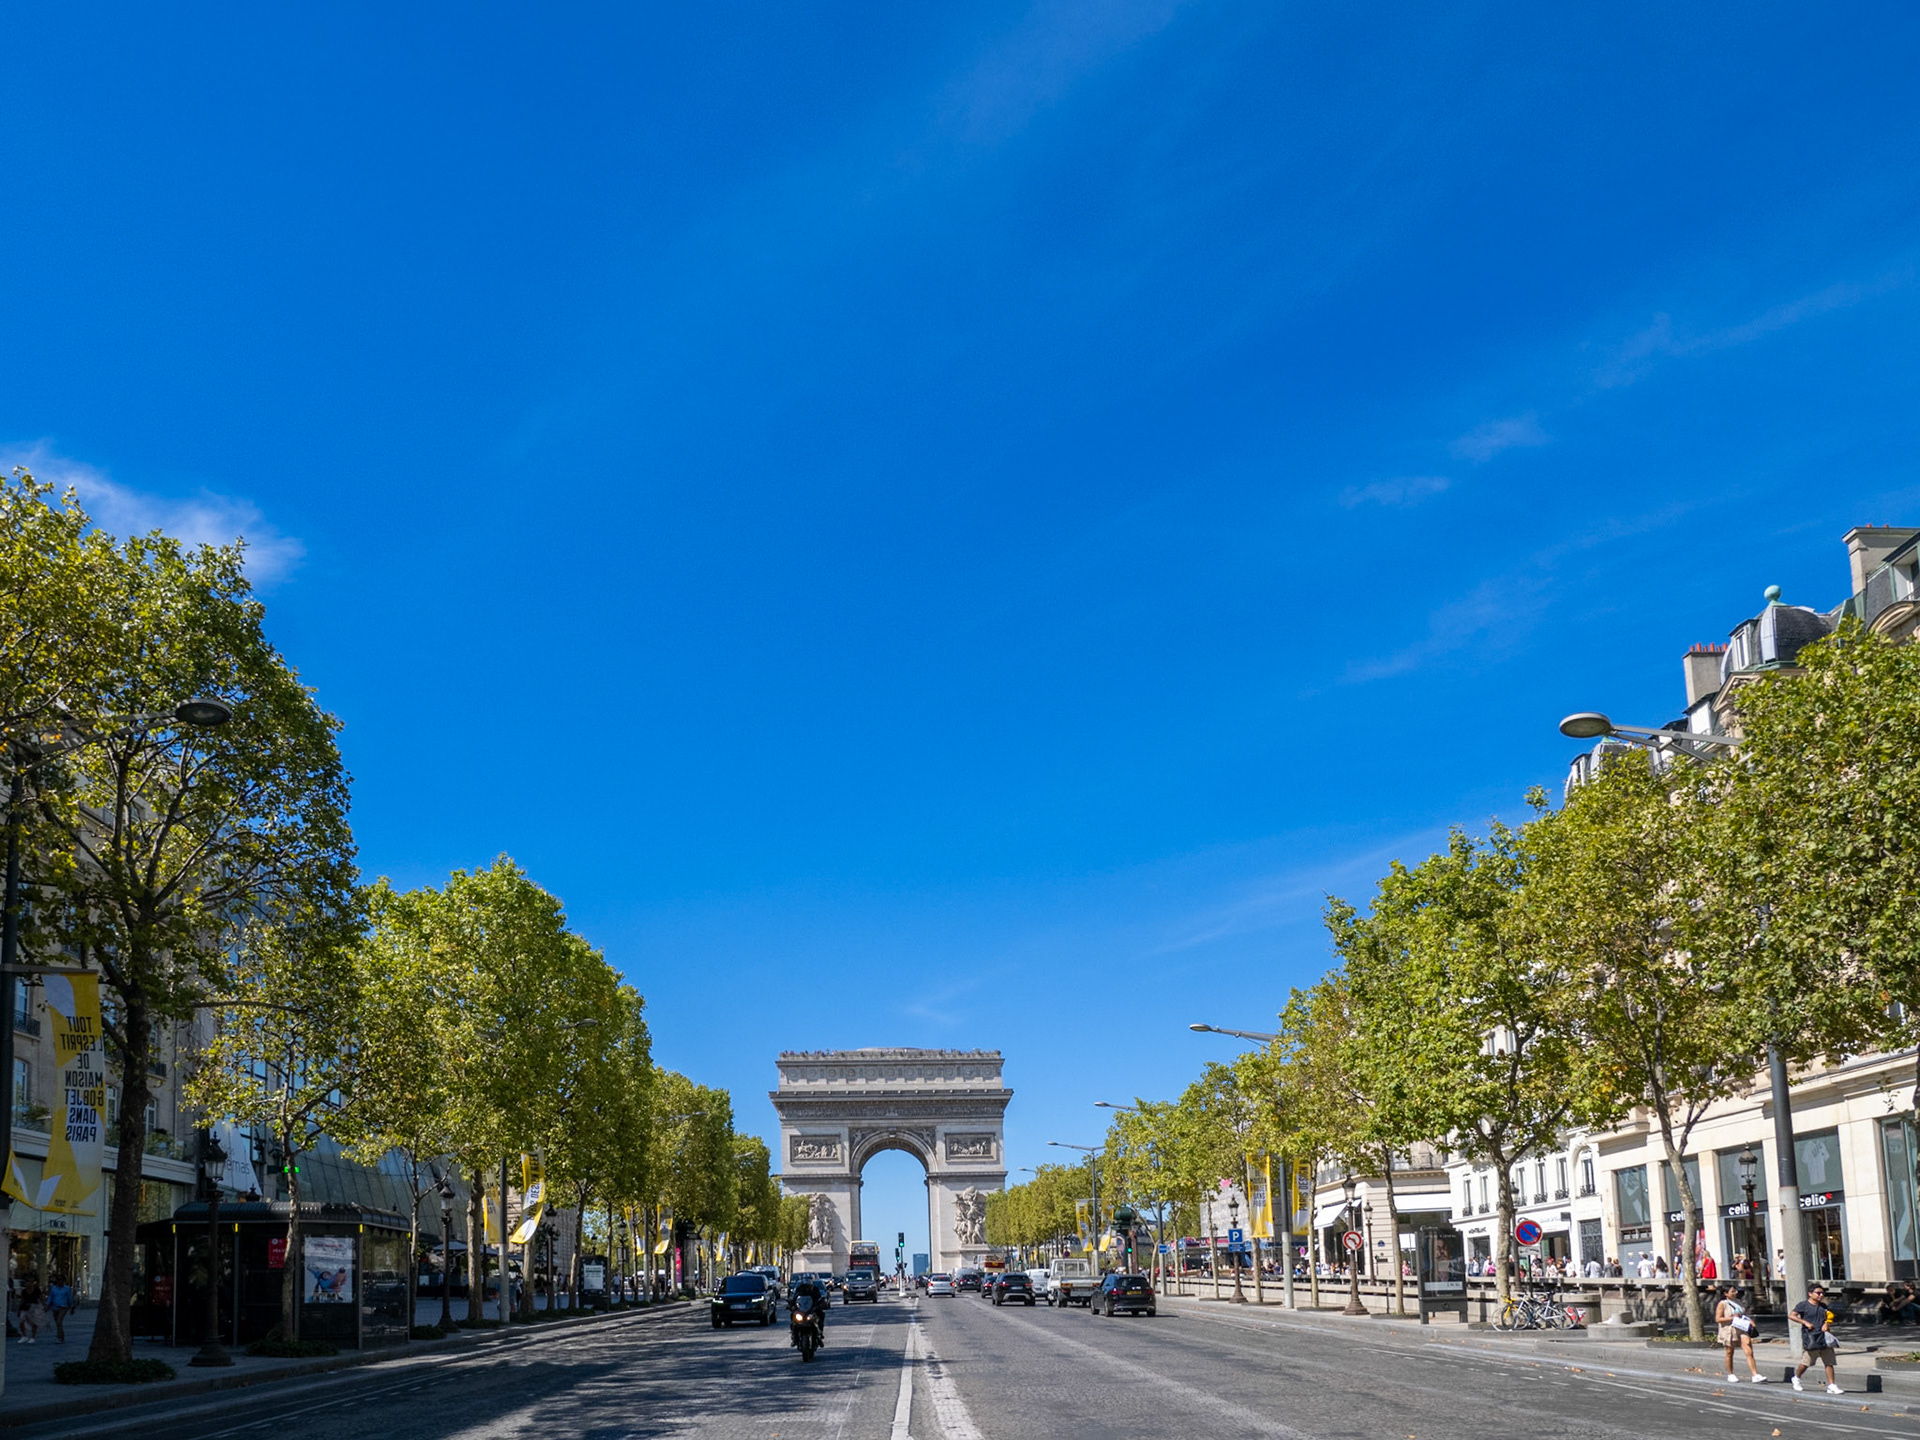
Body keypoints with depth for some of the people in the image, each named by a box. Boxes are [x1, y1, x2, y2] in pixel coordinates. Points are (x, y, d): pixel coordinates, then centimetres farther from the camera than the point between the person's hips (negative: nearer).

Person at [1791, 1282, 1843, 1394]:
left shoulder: (1823, 1306, 15)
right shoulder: (1803, 1305, -3)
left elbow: (1829, 1318, 25)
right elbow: (1791, 1316, -9)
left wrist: (1827, 1324, 2)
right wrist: (1805, 1322, -16)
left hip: (1824, 1338, 5)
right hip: (1810, 1338, -5)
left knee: (1829, 1363, -1)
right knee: (1806, 1362, 2)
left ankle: (1832, 1385, 1)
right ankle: (1796, 1378, 26)